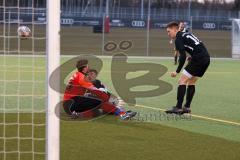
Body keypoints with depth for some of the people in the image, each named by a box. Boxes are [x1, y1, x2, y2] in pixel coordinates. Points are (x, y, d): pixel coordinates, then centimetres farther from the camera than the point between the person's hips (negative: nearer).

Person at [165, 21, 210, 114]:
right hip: (206, 58, 9)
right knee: (191, 82, 18)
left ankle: (178, 108, -9)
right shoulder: (186, 35, 25)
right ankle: (187, 107, 18)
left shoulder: (178, 39, -3)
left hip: (198, 58, -9)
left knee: (182, 81, -5)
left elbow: (183, 57, -13)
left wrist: (177, 71, -11)